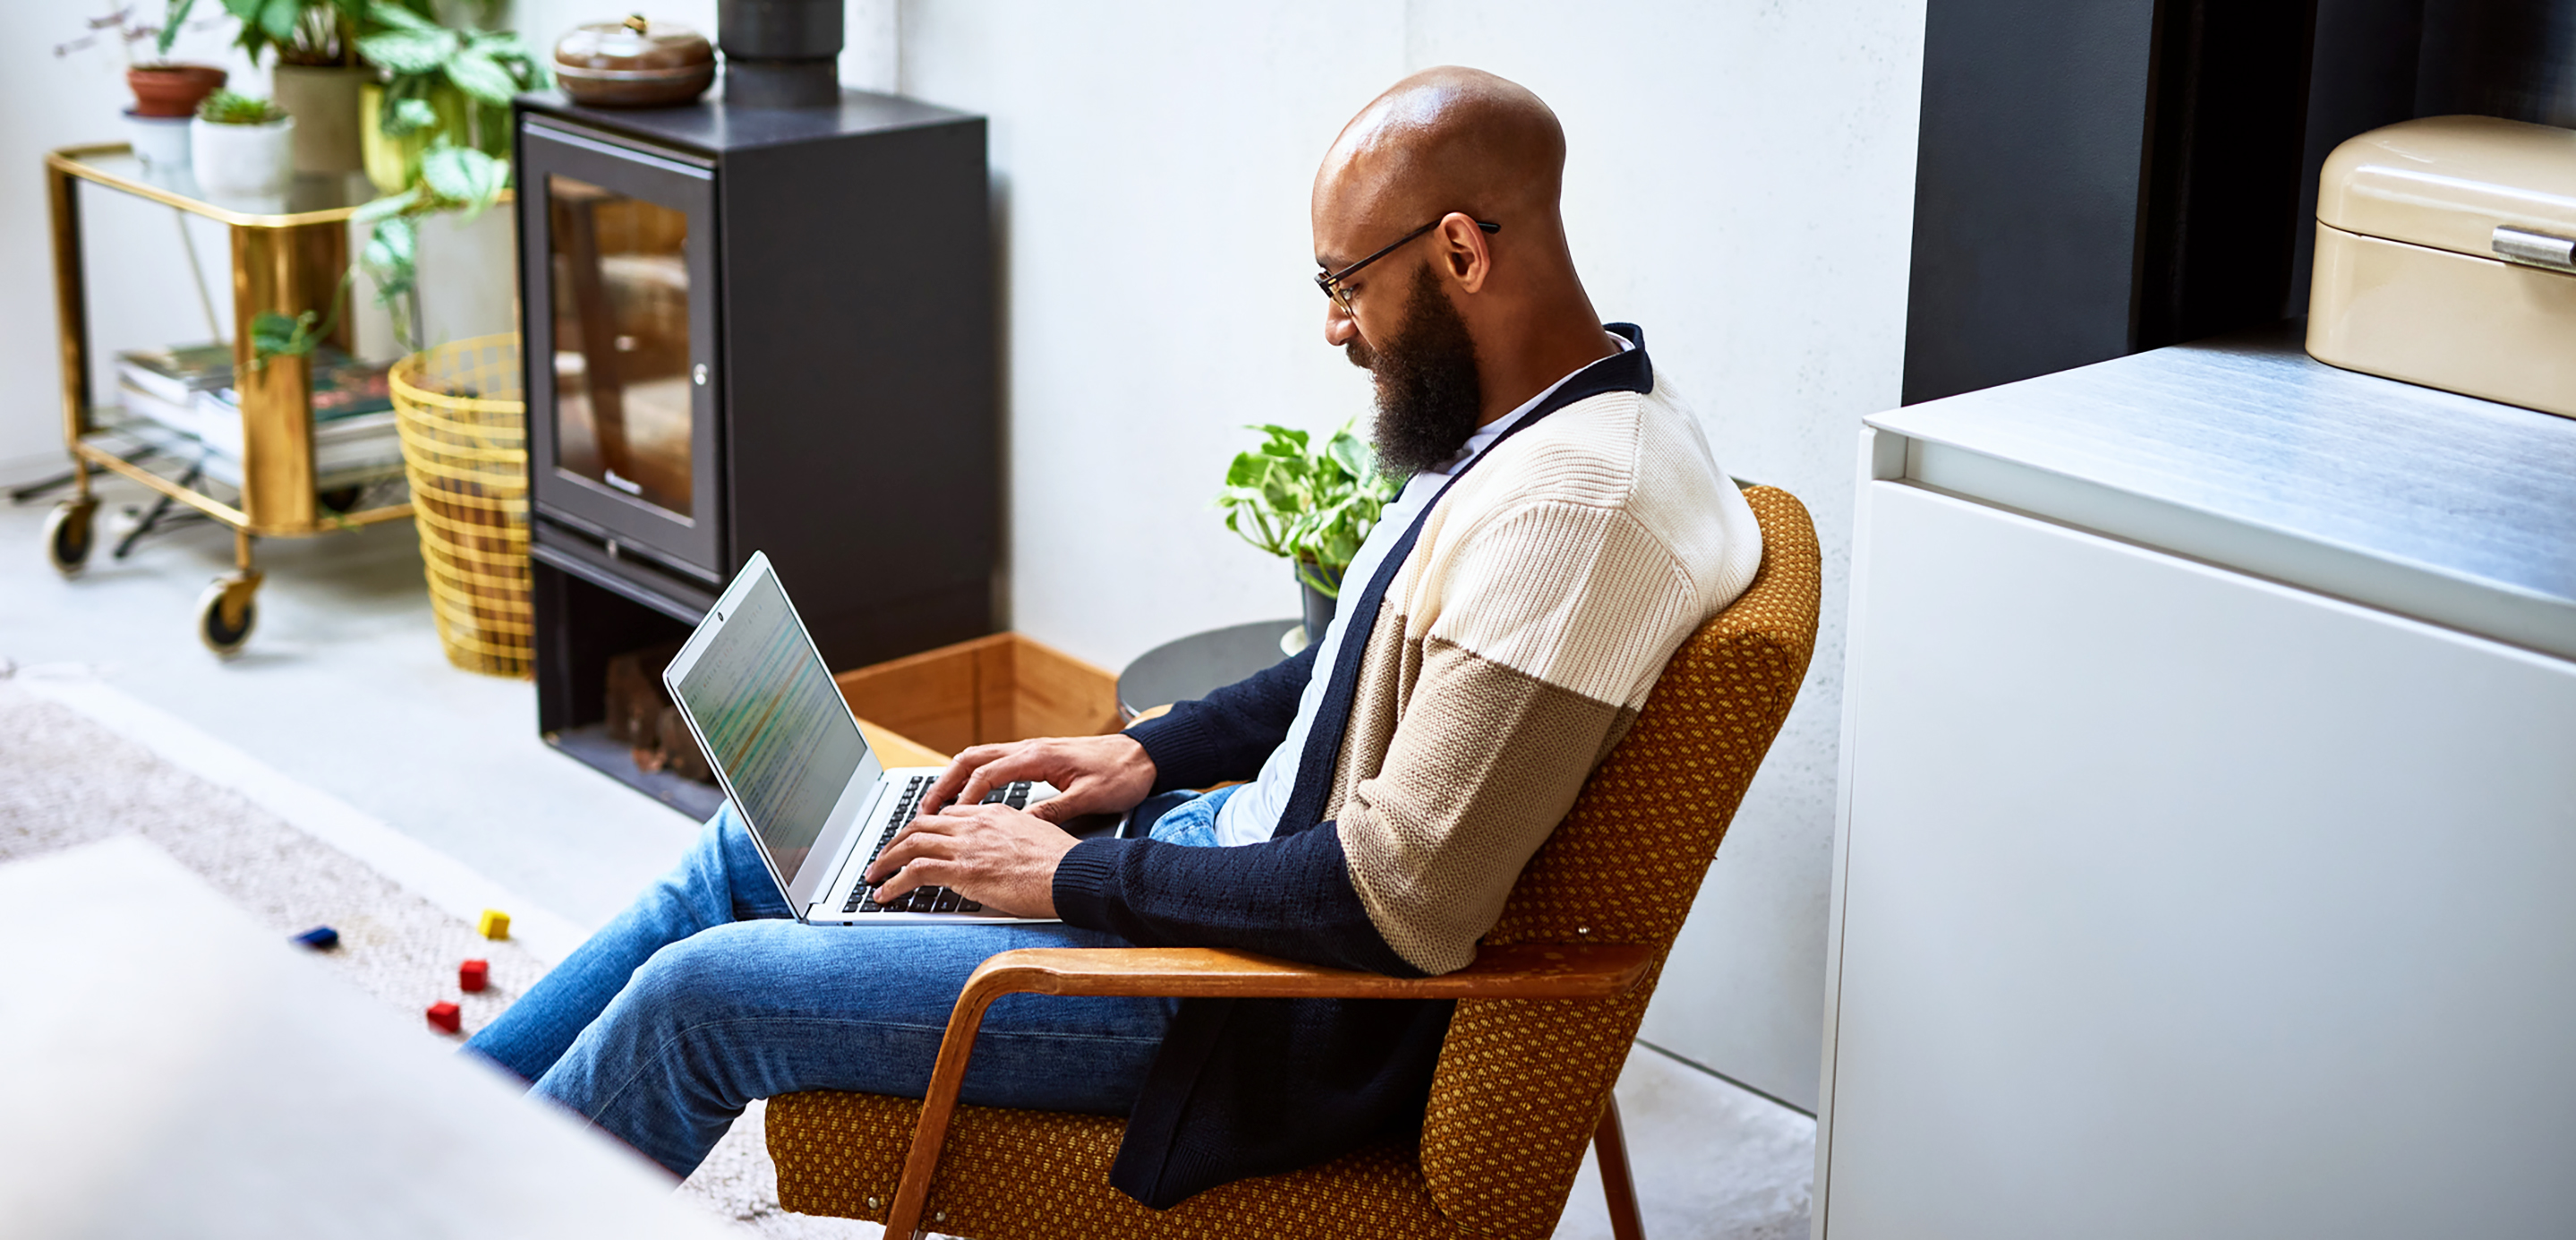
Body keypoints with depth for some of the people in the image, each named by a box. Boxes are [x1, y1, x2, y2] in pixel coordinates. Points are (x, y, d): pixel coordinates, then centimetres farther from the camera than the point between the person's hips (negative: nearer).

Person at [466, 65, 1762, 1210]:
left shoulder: (1574, 509, -29)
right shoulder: (1531, 413, 4)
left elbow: (1399, 905, -30)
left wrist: (1075, 875, -19)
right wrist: (1151, 753, 9)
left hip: (1302, 1005, -10)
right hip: (1242, 834, 10)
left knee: (701, 996, -6)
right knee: (756, 840, 17)